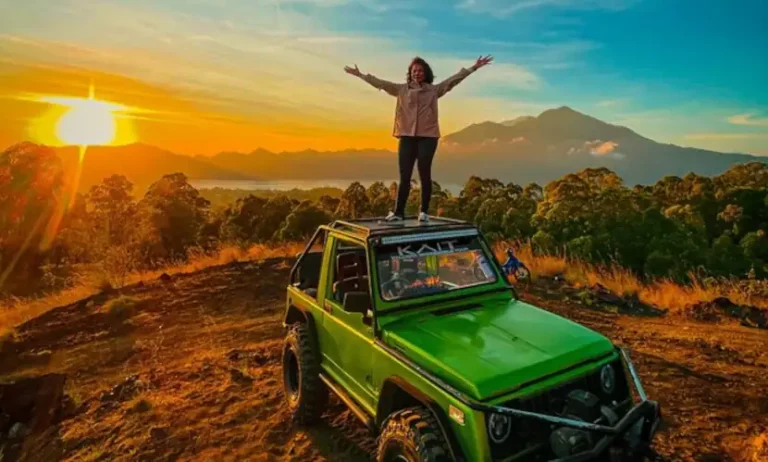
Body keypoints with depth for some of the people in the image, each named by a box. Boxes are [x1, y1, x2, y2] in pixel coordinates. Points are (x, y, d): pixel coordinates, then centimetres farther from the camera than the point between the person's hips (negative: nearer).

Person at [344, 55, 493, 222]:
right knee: (404, 176, 2)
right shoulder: (401, 89, 11)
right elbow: (381, 83, 10)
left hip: (427, 136, -1)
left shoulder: (434, 89, 7)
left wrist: (473, 68, -5)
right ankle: (398, 212, 5)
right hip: (406, 136, 1)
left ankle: (424, 211, 7)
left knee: (425, 174, 1)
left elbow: (454, 79, 2)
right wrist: (360, 75, 9)